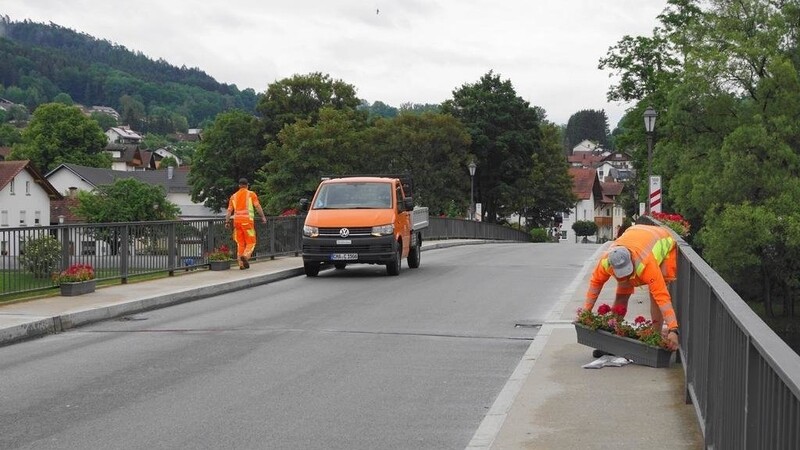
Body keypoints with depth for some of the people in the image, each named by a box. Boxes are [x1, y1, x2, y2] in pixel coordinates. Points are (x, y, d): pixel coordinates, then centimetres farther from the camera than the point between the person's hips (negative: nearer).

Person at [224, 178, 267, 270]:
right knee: (251, 242, 2)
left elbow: (229, 210, 9)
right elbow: (257, 206, -7)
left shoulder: (234, 196, 15)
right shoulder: (251, 194, 4)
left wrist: (227, 222, 8)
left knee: (240, 243, 9)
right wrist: (263, 217, -5)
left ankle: (241, 264, 6)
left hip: (237, 220, 4)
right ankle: (245, 256, -24)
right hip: (247, 220, -4)